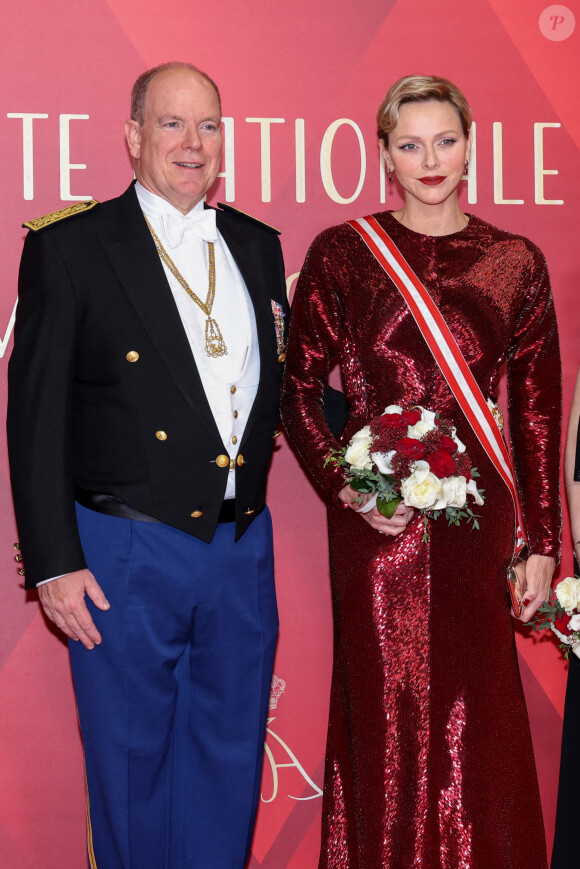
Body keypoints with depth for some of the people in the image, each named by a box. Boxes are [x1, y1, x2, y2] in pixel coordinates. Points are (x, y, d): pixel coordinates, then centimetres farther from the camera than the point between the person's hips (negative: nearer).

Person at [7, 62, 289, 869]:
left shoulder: (258, 244, 9)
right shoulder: (69, 247, -6)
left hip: (243, 549, 5)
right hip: (127, 554, -4)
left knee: (230, 766, 16)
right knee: (133, 773, 9)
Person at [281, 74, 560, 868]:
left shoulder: (515, 263, 4)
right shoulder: (341, 254, 0)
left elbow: (537, 411, 6)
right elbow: (298, 390, 4)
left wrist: (541, 542, 4)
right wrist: (345, 487, -9)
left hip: (475, 514, 1)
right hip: (374, 520, -1)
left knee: (475, 718, 6)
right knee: (385, 718, 5)